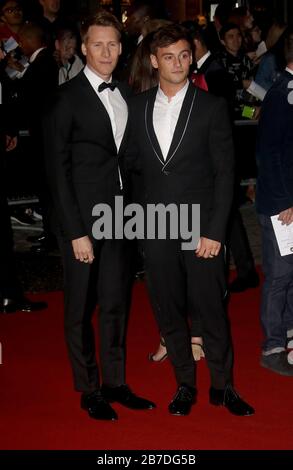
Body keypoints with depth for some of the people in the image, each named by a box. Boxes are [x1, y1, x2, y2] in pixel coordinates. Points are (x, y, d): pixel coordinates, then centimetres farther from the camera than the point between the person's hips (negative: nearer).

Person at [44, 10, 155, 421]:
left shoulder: (126, 96, 9)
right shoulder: (67, 98, -8)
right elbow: (58, 169, -10)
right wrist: (75, 232, -13)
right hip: (82, 219, -5)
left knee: (116, 303, 12)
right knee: (81, 307, 6)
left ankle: (114, 383, 25)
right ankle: (89, 390, 19)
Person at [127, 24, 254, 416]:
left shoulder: (212, 107, -2)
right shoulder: (137, 107, 6)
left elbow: (225, 173, -5)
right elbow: (134, 161, 13)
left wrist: (215, 232, -10)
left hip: (200, 228, -3)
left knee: (211, 310, 2)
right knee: (168, 311, 9)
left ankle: (222, 386, 18)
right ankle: (185, 385, 24)